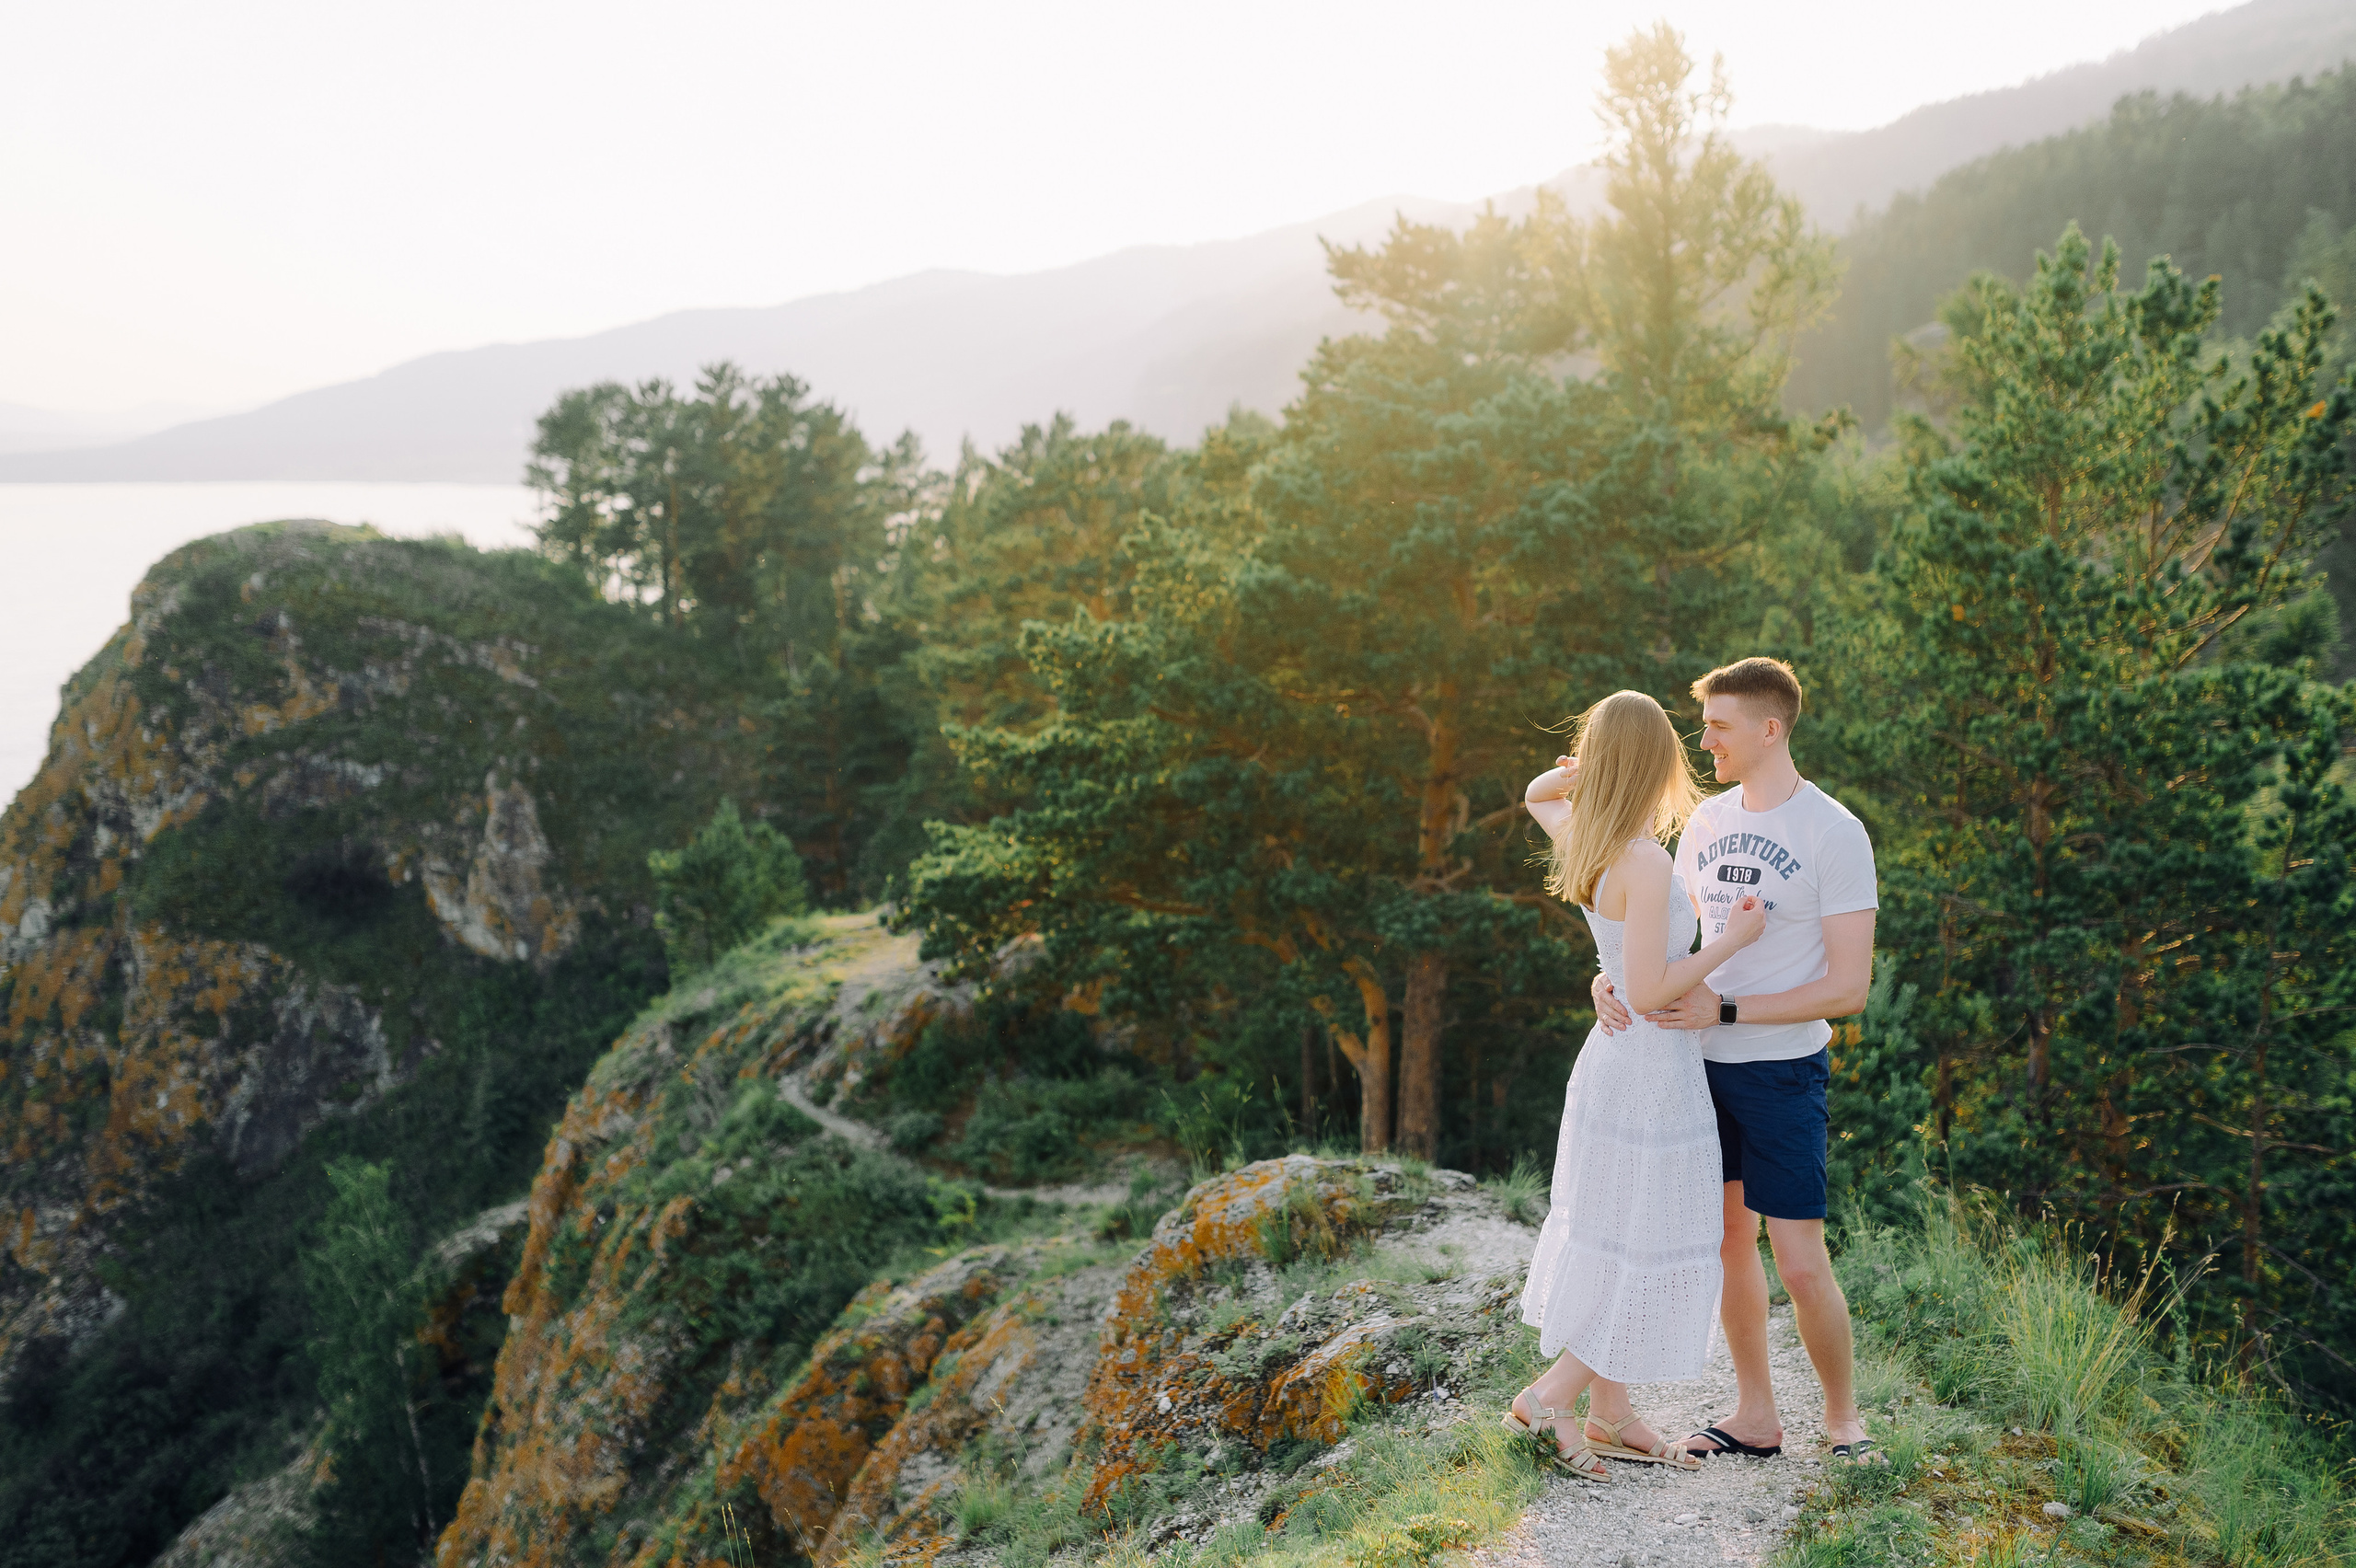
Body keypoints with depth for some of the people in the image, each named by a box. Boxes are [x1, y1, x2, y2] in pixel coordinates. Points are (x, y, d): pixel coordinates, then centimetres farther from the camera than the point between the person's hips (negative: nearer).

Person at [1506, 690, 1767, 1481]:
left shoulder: (1586, 843, 2)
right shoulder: (1645, 862, -23)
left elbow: (1538, 792, 25)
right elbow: (1649, 992, -23)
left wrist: (1588, 765, 8)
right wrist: (1732, 940, -14)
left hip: (1612, 1061, 9)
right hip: (1653, 1076, -9)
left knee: (1610, 1247, 16)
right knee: (1654, 1259, 3)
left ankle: (1609, 1418, 27)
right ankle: (1547, 1401, 7)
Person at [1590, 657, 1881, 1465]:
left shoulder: (1836, 835, -12)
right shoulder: (1708, 819, 8)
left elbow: (1848, 987, -14)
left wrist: (1725, 1010, -20)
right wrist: (1614, 979, -4)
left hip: (1783, 1070, -6)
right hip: (1703, 1063, 6)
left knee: (1801, 1262, -4)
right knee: (1729, 1240, 13)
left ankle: (1844, 1421, 17)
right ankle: (1755, 1417, 25)